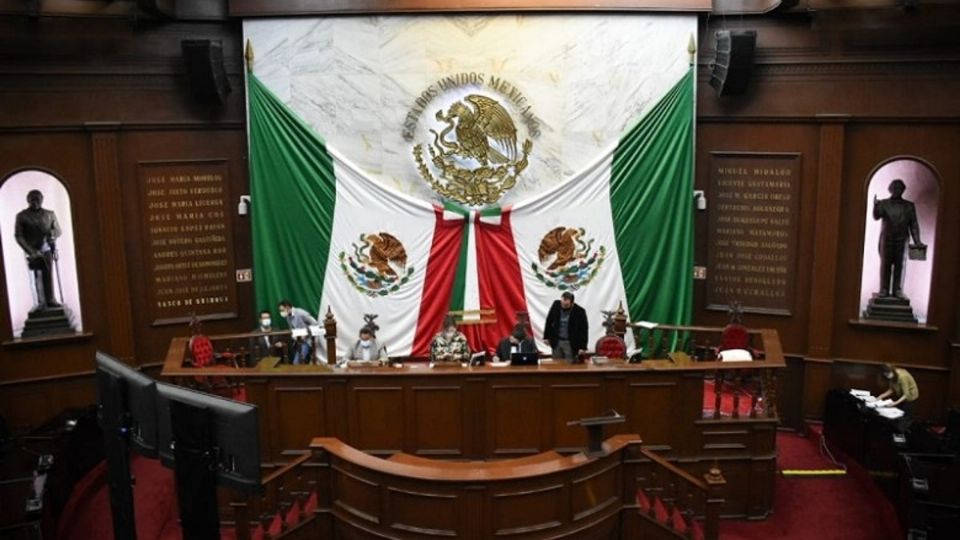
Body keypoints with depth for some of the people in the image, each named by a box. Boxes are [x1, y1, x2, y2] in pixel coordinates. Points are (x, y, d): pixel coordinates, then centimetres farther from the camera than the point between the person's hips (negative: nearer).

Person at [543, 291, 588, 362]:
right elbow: (549, 321, 6)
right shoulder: (556, 305, -6)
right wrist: (546, 337, 5)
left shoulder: (580, 311, -15)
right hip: (556, 341, 3)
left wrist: (583, 347, -13)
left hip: (570, 343, -3)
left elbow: (584, 330, -9)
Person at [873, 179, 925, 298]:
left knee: (900, 265, 0)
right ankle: (884, 290, 2)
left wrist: (917, 241, 0)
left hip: (902, 240, 1)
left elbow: (914, 225, 9)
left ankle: (897, 290, 3)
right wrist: (876, 206, -30)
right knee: (885, 264, -1)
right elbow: (876, 216, -10)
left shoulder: (909, 206, 10)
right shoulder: (884, 204, 7)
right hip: (886, 239, -1)